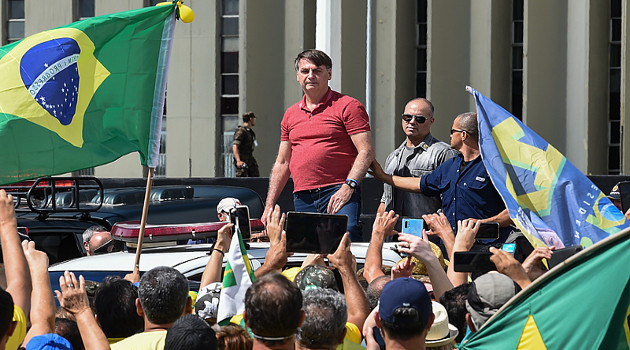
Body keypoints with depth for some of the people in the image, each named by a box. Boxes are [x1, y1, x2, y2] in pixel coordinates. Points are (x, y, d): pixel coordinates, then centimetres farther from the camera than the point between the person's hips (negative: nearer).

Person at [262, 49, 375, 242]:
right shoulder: (291, 114, 19)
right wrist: (269, 206, 16)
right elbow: (282, 163, 23)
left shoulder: (347, 106, 1)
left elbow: (366, 152, -6)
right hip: (302, 197, 5)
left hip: (339, 192, -5)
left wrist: (348, 186, -18)